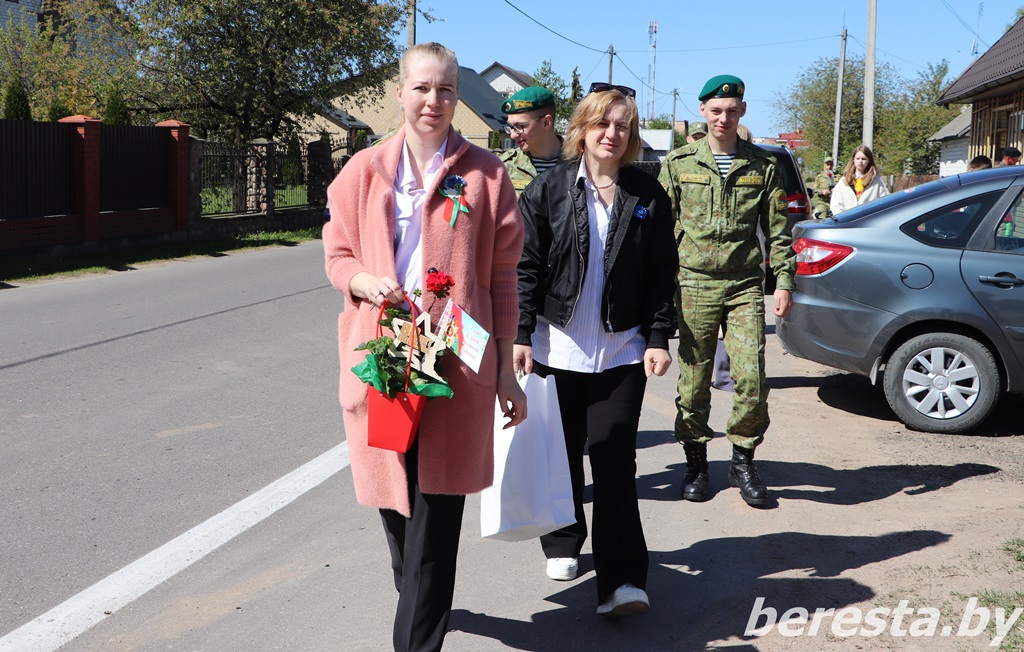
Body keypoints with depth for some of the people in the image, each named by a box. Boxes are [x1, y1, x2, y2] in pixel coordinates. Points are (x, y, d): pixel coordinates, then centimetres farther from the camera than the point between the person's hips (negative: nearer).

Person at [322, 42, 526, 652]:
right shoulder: (366, 171, 6)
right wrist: (367, 282, -13)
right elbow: (339, 257, 11)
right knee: (392, 493, 13)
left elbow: (502, 277, 3)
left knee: (436, 507, -3)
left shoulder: (485, 173, 2)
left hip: (457, 361, -2)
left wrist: (507, 369, 2)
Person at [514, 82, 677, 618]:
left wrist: (658, 338, -2)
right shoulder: (549, 189, -1)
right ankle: (562, 543, 35)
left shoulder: (647, 195, 3)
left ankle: (621, 581, -2)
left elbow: (662, 273, 5)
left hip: (622, 351, 0)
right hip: (557, 347, 0)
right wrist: (520, 335, -7)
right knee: (562, 452, 13)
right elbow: (526, 267, -1)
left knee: (615, 460, -4)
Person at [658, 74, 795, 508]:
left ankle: (743, 461, 12)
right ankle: (696, 463, 19)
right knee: (694, 380, 4)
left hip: (745, 286, 0)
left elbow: (778, 231, 10)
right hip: (694, 284, 0)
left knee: (751, 379, -6)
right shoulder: (679, 163, 7)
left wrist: (784, 281, 1)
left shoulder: (763, 167, 8)